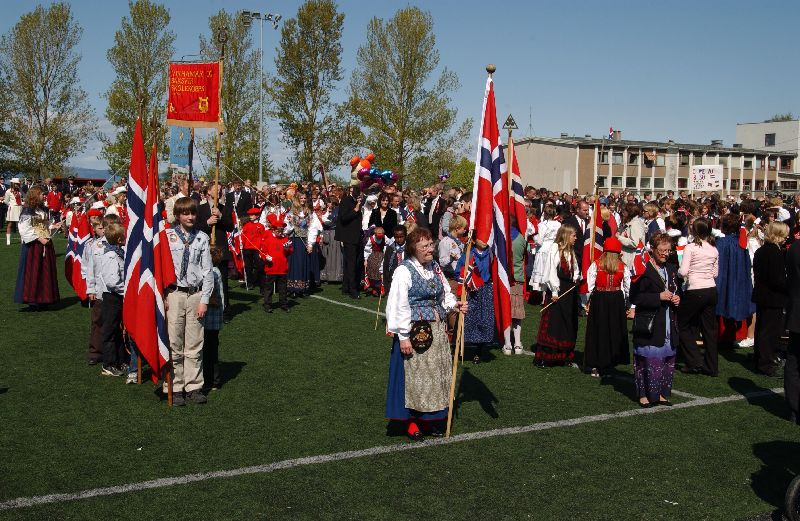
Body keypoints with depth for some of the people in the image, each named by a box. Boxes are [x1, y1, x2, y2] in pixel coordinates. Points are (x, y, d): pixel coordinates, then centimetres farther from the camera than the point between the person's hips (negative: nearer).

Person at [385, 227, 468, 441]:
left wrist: (455, 304, -3)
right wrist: (403, 336, -17)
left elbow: (444, 293, 19)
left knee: (437, 373, 12)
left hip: (436, 328, 7)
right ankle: (411, 422, 14)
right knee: (413, 375, 0)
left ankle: (430, 418, 26)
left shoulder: (435, 267, 8)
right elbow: (399, 305, -15)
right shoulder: (404, 271, -13)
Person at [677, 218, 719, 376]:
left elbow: (683, 272, -15)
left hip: (695, 291, -6)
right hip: (711, 290, 6)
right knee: (709, 328, 11)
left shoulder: (691, 247, -11)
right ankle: (711, 366, 15)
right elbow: (715, 273, 12)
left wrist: (678, 271, 6)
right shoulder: (714, 249, 6)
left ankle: (694, 362, 5)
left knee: (683, 326, 10)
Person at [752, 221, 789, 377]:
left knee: (761, 328, 17)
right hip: (773, 298, -9)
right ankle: (767, 364, 3)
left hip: (761, 296, 9)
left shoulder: (760, 251, 8)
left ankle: (760, 361, 27)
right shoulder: (776, 253, -20)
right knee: (771, 331, -2)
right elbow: (777, 280, -22)